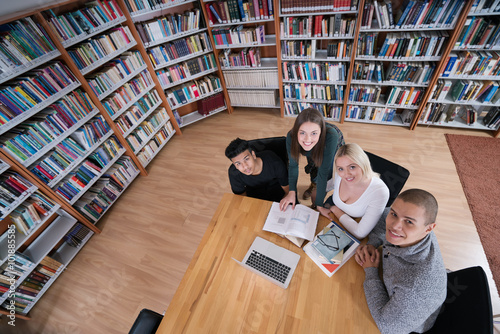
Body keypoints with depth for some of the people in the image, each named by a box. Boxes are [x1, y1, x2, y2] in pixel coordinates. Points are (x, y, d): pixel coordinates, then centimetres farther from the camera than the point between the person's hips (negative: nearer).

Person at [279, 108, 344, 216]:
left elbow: (323, 172, -39)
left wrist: (319, 205, -33)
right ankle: (313, 184, 56)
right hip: (313, 153, 2)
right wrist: (292, 192, -34)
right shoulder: (291, 136, -38)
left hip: (334, 151, -2)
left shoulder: (330, 136, -46)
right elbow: (293, 165, -24)